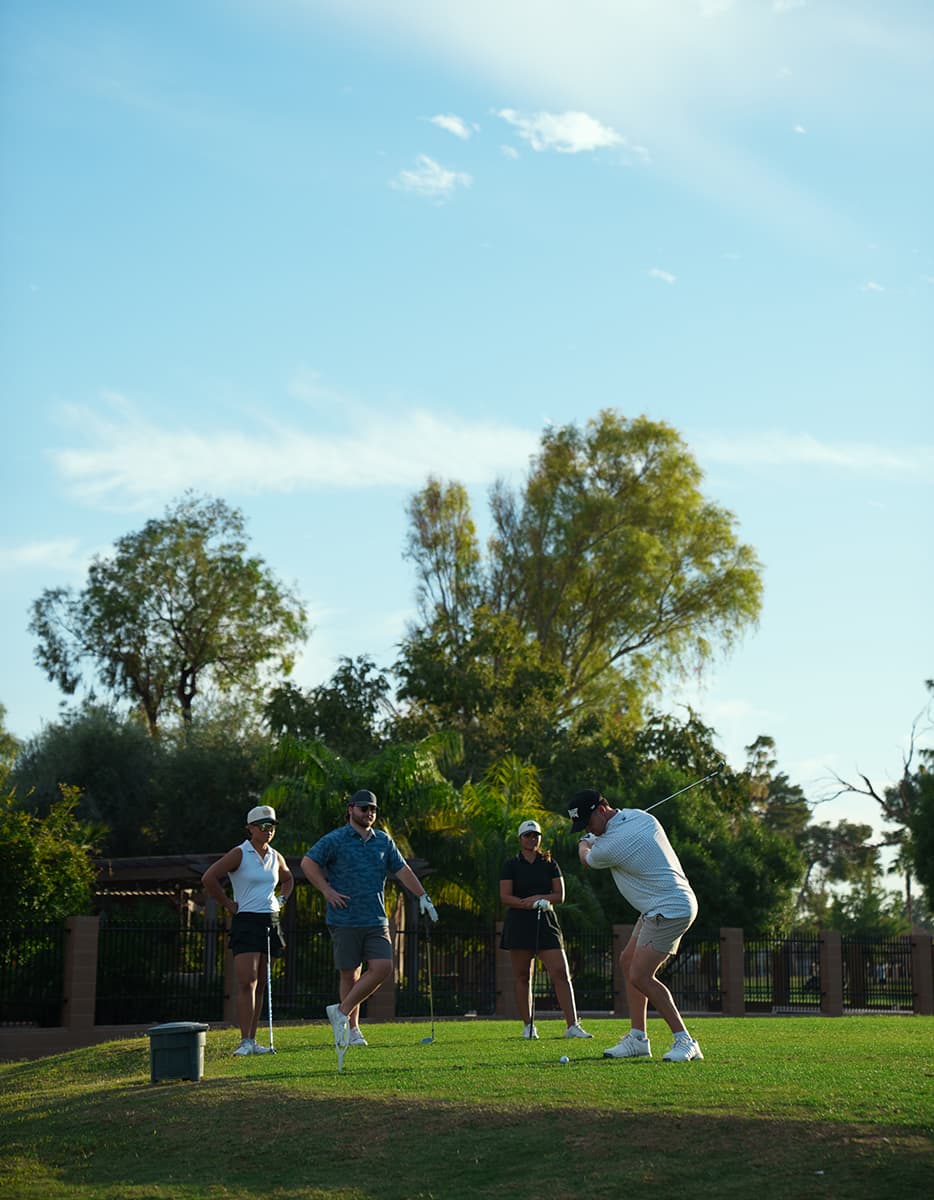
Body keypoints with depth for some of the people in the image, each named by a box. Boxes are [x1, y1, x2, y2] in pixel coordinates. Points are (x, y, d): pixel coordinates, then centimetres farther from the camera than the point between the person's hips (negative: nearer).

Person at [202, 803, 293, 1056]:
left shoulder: (276, 857, 12)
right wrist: (229, 905, -9)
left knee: (261, 985, 7)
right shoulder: (239, 854, -6)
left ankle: (253, 1041, 12)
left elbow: (288, 879, 33)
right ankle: (245, 1041, -17)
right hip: (246, 921, -6)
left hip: (270, 921, 6)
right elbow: (208, 878, -14)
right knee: (247, 982, -15)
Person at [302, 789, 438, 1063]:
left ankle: (342, 1012, 3)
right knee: (350, 974, 1)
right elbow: (308, 863, -5)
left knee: (382, 968, -10)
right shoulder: (335, 840, -2)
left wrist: (423, 896, 9)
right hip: (345, 920, -4)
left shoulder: (384, 841, 13)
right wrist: (327, 890, -12)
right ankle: (352, 1029, 13)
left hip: (376, 920, 4)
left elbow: (402, 870, 17)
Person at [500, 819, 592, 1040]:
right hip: (519, 923, -1)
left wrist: (539, 898, -13)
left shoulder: (550, 864, 10)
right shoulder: (511, 865, 4)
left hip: (546, 922, 1)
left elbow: (560, 896, 5)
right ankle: (528, 1026, 10)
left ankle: (572, 1025, -12)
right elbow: (505, 897, -5)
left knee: (561, 972, -9)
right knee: (522, 976, 2)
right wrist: (531, 903, -16)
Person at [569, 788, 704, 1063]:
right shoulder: (639, 815, 4)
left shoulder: (610, 846, -21)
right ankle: (637, 1039, 15)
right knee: (628, 961, 12)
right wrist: (591, 838, 24)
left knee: (640, 976, -13)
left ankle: (685, 1042, -9)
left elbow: (586, 858, 5)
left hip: (670, 910, -11)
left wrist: (584, 843, 27)